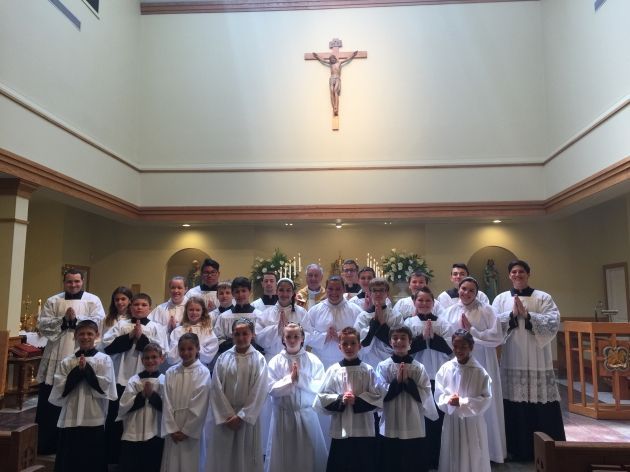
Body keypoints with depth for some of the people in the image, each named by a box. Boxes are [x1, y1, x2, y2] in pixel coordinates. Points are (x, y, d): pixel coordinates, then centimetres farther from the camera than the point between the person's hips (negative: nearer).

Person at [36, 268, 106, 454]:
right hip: (55, 356, 2)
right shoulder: (52, 301, 9)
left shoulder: (93, 300, 3)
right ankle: (46, 444, 20)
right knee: (49, 401, 6)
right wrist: (63, 320, -14)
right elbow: (42, 324, -1)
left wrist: (75, 319, -15)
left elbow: (98, 320, -10)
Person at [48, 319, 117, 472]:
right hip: (70, 419, 2)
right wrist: (78, 371, -13)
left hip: (95, 420, -2)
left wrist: (86, 369, -15)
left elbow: (104, 387, -9)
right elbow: (59, 390, -2)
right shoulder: (67, 362, 6)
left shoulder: (104, 360, -1)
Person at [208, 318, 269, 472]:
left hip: (247, 418, -1)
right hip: (224, 418, 2)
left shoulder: (259, 359, -4)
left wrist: (241, 416, -10)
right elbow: (216, 389, -2)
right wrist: (228, 415, -8)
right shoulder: (223, 358, 1)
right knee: (222, 458, 7)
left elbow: (259, 392, -7)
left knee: (246, 458, 5)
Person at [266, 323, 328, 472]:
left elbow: (320, 386, -10)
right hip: (284, 414, 0)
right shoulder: (276, 361, -3)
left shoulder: (313, 360, -3)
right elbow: (272, 389, -10)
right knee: (283, 453, 8)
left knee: (310, 452, 9)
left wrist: (300, 378, -18)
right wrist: (290, 378, -18)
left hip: (306, 414, 0)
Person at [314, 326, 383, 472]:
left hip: (364, 429, 0)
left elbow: (378, 397, -3)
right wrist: (340, 400, -15)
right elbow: (322, 397, 0)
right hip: (341, 430, 0)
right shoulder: (333, 370, -1)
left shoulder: (368, 370, 0)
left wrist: (358, 401, -15)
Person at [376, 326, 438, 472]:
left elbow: (426, 395, -5)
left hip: (414, 427, 1)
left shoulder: (419, 367, -2)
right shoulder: (383, 366, -4)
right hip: (391, 426, 0)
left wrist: (407, 380, -14)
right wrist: (397, 380, -16)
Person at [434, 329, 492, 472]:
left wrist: (462, 402, -19)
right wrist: (449, 400, -21)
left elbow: (486, 399, -12)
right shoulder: (446, 368, -5)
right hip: (451, 421, 2)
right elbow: (438, 395, -1)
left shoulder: (479, 372, -11)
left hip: (473, 423, -2)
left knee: (473, 458, 10)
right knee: (451, 457, 13)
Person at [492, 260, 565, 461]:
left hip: (538, 361, -1)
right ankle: (518, 449, 18)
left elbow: (554, 323, -8)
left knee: (543, 407, 2)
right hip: (512, 361, 1)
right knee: (514, 406, 4)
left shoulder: (543, 298, 4)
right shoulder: (501, 299, 7)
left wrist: (527, 315, -15)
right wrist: (512, 314, -14)